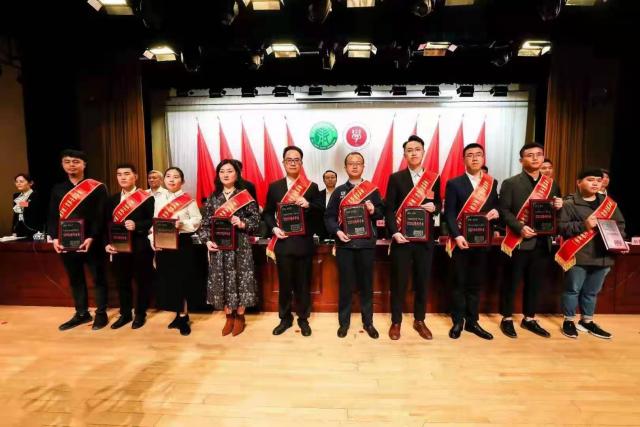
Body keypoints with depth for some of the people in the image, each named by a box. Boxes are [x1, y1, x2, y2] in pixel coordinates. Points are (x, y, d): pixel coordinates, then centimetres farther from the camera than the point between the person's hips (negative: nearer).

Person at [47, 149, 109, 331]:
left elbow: (101, 215, -10)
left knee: (98, 278, 5)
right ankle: (81, 313, 28)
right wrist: (54, 238, -5)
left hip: (91, 242, -5)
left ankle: (101, 313, 18)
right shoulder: (57, 189, 12)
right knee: (75, 279, 14)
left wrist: (92, 238, -20)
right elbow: (52, 216, 10)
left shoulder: (97, 187, -4)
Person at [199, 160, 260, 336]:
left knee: (239, 279, 3)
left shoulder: (245, 195, -1)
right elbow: (205, 223, 7)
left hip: (240, 246, -3)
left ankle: (240, 317, 20)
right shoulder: (213, 197, 8)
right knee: (222, 280, 7)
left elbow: (256, 219, -3)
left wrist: (242, 223, -20)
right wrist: (207, 240, -7)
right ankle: (229, 317, 23)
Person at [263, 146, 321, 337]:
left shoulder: (312, 187, 3)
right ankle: (285, 318, 29)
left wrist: (308, 205, -20)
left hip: (304, 243, -1)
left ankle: (303, 319, 27)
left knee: (303, 283, 9)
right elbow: (267, 213, 7)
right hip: (283, 242, 1)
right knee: (284, 283, 11)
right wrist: (274, 228, -10)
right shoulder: (274, 187, 7)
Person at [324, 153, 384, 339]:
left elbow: (381, 213, 7)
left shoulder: (373, 190, 6)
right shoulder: (339, 191, 6)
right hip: (345, 243, 0)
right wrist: (337, 231, -14)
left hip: (367, 243, 0)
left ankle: (368, 322, 25)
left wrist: (374, 210, -14)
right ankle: (344, 322, 22)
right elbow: (329, 216, 2)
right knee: (345, 284, 7)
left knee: (366, 283, 10)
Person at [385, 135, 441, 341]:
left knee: (422, 281, 12)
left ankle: (419, 320, 30)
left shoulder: (434, 178, 7)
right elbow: (389, 209, -4)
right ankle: (396, 322, 22)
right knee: (398, 282, 6)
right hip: (402, 238, -2)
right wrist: (395, 233, -16)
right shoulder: (396, 178, 0)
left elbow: (439, 205, 13)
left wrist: (434, 207, -10)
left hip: (425, 238, 3)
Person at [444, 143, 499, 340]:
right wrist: (457, 236, -20)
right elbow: (449, 213, -8)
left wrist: (496, 212, -10)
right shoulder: (454, 183, -1)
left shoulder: (493, 183, 10)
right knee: (459, 283, 6)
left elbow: (497, 207, 15)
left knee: (476, 283, 12)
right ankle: (458, 322, 18)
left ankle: (472, 322, 25)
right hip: (461, 241, -3)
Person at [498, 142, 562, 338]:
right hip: (518, 241, -5)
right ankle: (507, 319, 17)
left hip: (542, 242, 5)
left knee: (535, 283, 13)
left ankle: (529, 319, 28)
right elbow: (504, 210, -9)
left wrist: (559, 207, -5)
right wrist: (520, 228, -22)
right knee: (511, 282, 4)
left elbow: (556, 212, 18)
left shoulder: (551, 184, 14)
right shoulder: (510, 183, -2)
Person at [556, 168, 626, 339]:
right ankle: (569, 321, 19)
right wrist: (583, 225, -21)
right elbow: (561, 227, -13)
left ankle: (587, 321, 32)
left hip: (603, 256, 6)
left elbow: (620, 224, 17)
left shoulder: (609, 203, 12)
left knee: (592, 292, 17)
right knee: (573, 289, 5)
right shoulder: (570, 203, -7)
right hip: (577, 256, -5)